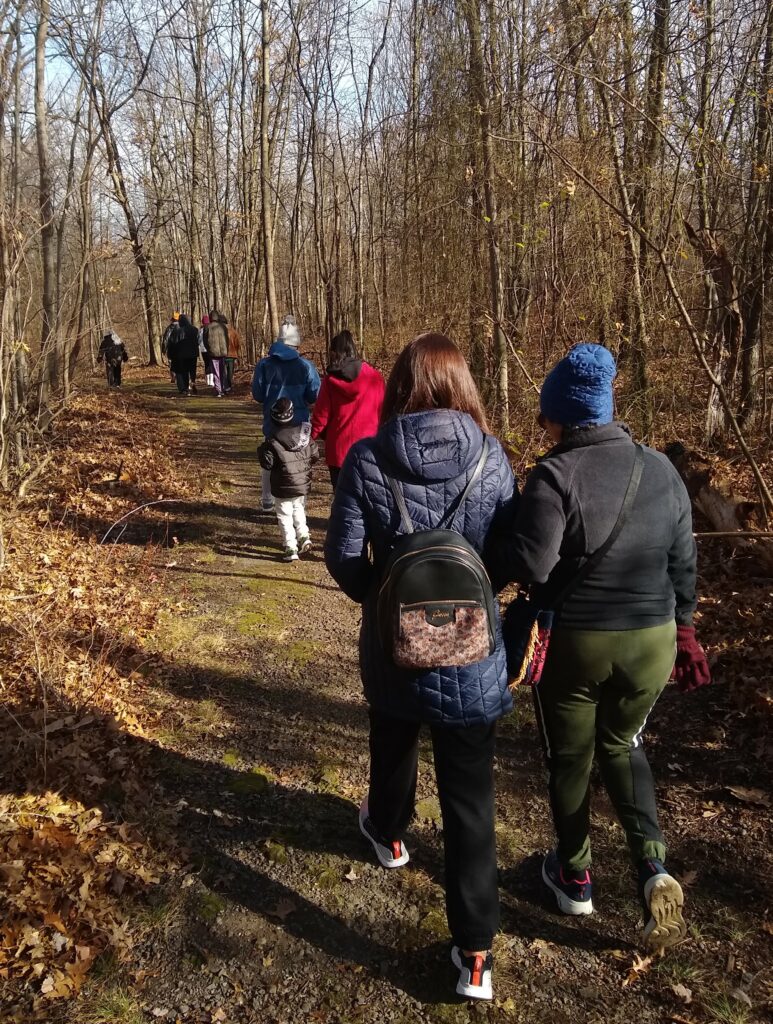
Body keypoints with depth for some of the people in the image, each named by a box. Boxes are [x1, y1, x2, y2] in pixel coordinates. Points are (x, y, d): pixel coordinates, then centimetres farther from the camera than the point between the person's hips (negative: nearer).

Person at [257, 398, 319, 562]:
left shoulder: (273, 441, -16)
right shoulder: (305, 435, -2)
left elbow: (267, 463, -16)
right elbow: (315, 455, 3)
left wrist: (261, 451, 2)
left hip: (283, 488, -5)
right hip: (303, 484, 5)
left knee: (285, 516, 4)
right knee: (299, 510, 26)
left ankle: (291, 548, 1)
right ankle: (304, 537, 12)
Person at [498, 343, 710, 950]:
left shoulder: (557, 474, -18)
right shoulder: (662, 470, -1)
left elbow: (529, 565, -24)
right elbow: (683, 565, 6)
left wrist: (509, 534, -3)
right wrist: (683, 632, 18)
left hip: (571, 645, -4)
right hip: (650, 644, 4)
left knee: (571, 758, 18)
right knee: (621, 743, 27)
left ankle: (575, 878, 35)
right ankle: (652, 865, 12)